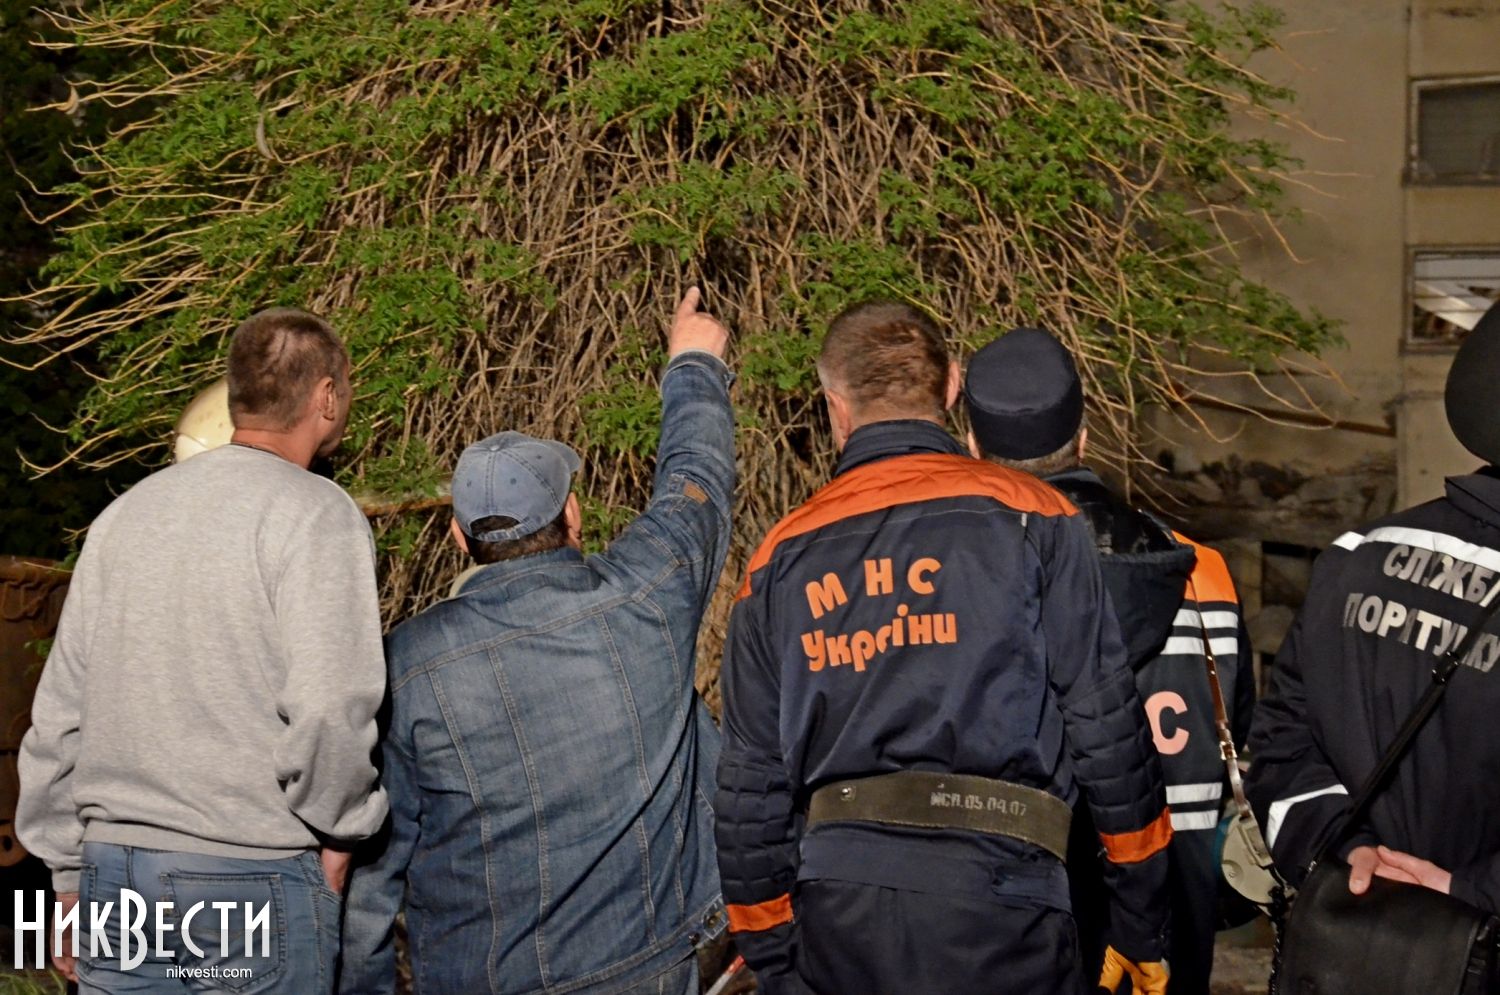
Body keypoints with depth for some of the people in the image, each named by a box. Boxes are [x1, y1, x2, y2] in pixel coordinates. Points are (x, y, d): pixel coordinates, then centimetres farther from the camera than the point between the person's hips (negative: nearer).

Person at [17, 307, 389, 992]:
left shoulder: (125, 512, 10)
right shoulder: (315, 512, -9)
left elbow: (59, 711, 12)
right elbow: (328, 705, -21)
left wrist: (67, 871, 18)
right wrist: (339, 833, -4)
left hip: (111, 866, 6)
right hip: (256, 876, -5)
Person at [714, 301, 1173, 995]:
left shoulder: (782, 557, 9)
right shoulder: (1029, 519, 1)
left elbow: (751, 788, 9)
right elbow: (1106, 731, -1)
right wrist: (1141, 926, 9)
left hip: (836, 914, 3)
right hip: (993, 900, -2)